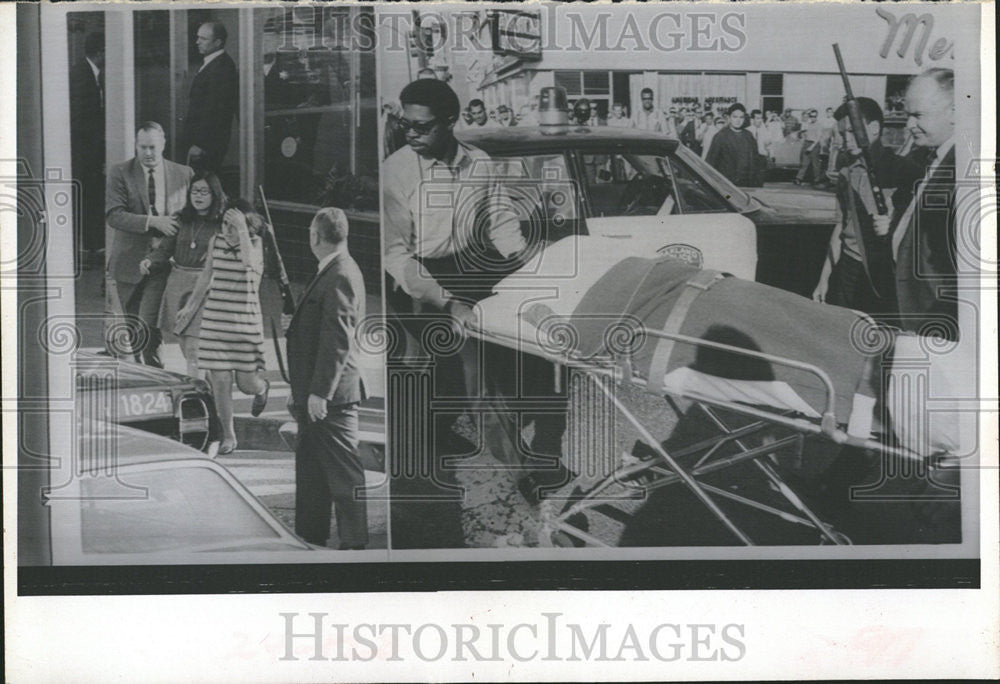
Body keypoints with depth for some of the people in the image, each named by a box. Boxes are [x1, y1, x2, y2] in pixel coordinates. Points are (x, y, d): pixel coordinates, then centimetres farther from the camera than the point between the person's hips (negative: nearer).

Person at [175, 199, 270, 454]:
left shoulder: (255, 243, -8)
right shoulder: (217, 240, 3)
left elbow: (250, 264, -32)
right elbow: (206, 276, 17)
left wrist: (242, 232, -30)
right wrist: (190, 306, 25)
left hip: (245, 320, -3)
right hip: (215, 319, 3)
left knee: (247, 383, 2)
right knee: (219, 381, 0)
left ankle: (262, 387, 40)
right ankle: (228, 436, 14)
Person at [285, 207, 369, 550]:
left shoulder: (340, 277, -17)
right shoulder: (332, 273, 16)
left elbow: (338, 341, -22)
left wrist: (320, 393, -22)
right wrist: (300, 390, 22)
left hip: (331, 395, -10)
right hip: (315, 393, 10)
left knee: (344, 471, -4)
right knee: (310, 467, 16)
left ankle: (354, 542, 1)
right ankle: (311, 537, 24)